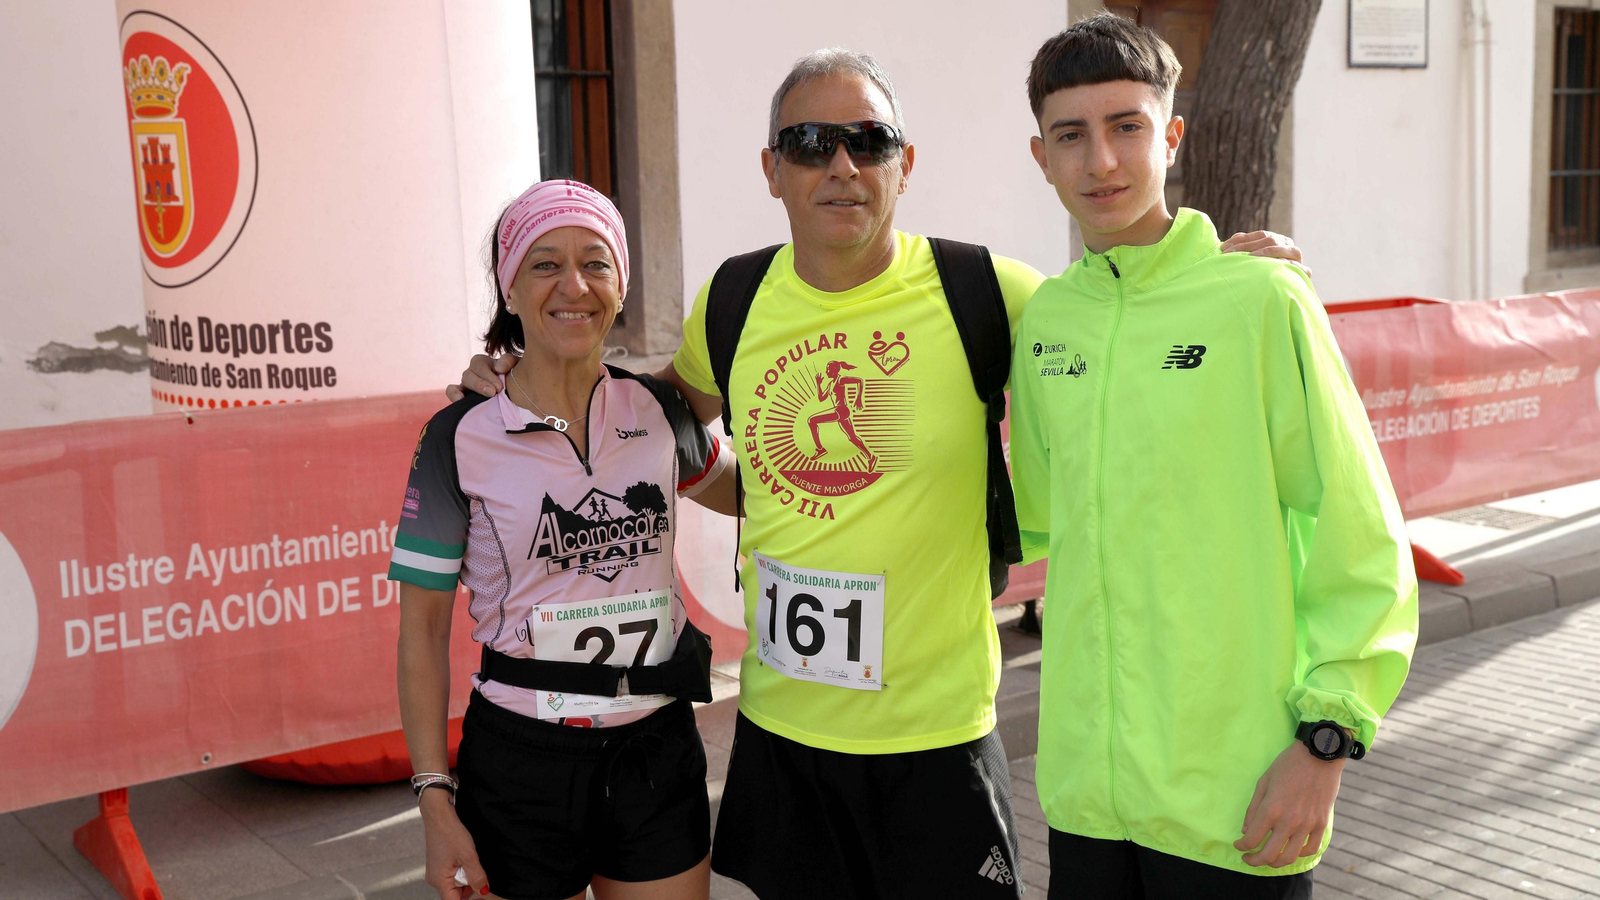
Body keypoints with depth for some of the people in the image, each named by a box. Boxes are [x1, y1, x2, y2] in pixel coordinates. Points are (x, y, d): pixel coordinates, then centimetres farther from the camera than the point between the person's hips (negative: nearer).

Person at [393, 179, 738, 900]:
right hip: (521, 759, -3)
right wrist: (434, 801, -8)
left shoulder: (657, 411, 1)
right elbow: (423, 629, -5)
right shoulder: (461, 438, -8)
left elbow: (737, 491, 24)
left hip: (657, 750, 3)